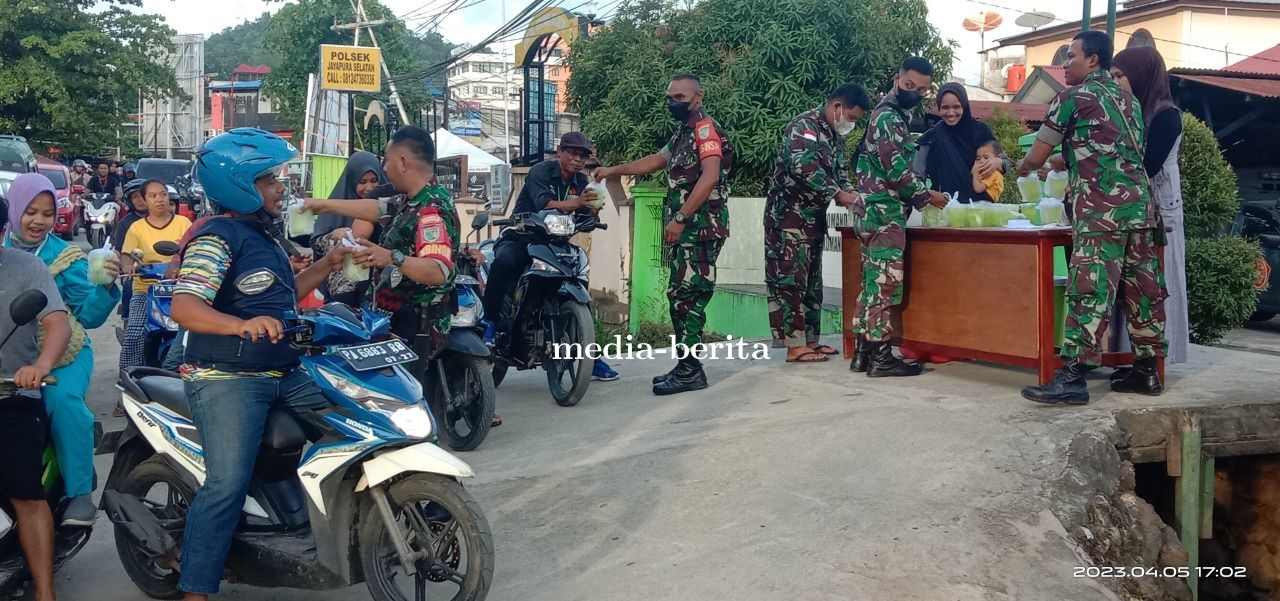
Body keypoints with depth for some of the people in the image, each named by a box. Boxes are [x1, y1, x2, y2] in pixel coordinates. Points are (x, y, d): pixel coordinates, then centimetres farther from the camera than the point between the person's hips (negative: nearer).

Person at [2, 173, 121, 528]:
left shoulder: (65, 257, 5)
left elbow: (89, 316, 2)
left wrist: (105, 286, -15)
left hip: (62, 352, -1)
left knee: (63, 400, -28)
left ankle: (80, 492, -18)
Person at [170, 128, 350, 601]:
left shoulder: (263, 237, 18)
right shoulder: (218, 238, -12)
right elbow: (184, 307, -25)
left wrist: (327, 265, 20)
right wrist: (242, 324, -42)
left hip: (285, 374, 9)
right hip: (227, 379, -9)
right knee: (227, 485, -20)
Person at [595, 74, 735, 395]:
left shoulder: (706, 129, -9)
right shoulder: (683, 134, 21)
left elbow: (710, 177, -21)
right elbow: (657, 160, 35)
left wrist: (679, 218, -23)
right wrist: (614, 170, 31)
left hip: (700, 227, -10)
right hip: (685, 228, 10)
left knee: (687, 296, -12)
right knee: (680, 296, 9)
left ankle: (691, 370, -9)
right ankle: (687, 365, 14)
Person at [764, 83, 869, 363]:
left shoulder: (835, 135, 14)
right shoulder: (805, 125, -15)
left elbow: (839, 170, 21)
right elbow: (804, 167, -29)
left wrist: (849, 193, 0)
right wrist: (839, 195, -25)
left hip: (814, 216, 10)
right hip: (789, 214, -10)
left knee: (811, 279, 11)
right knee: (790, 279, -8)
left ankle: (809, 339, 17)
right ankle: (794, 345, -7)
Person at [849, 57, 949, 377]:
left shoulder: (892, 115, 20)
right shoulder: (888, 116, -12)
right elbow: (897, 171, -18)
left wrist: (920, 193, 13)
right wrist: (927, 196, -5)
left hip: (877, 211, 10)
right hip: (884, 213, -10)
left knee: (873, 284, 10)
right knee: (885, 284, -7)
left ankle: (863, 352, 14)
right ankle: (881, 356, -4)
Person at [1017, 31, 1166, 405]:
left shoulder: (1072, 97, 0)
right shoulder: (1127, 99, 22)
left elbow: (1037, 156, 5)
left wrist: (1023, 166, 27)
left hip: (1101, 207, -8)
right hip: (1139, 202, 8)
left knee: (1089, 290, -12)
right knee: (1143, 288, 9)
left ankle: (1073, 378, -14)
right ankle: (1147, 371, 16)